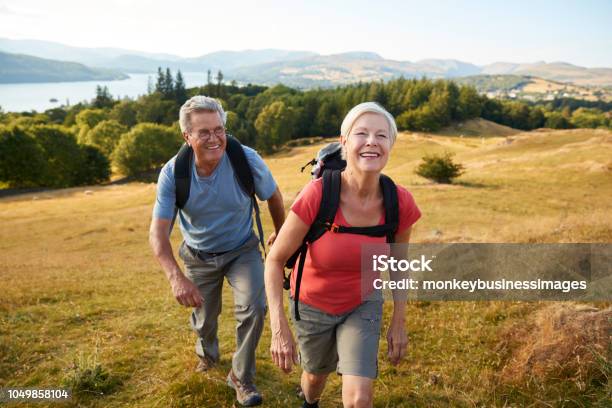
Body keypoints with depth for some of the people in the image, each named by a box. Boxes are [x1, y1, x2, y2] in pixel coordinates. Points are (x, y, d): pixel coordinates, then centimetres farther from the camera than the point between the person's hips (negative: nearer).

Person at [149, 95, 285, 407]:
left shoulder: (247, 160, -26)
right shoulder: (173, 173, -25)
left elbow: (273, 197, -6)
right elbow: (158, 232, -28)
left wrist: (280, 234, 9)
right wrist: (176, 277, -45)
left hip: (242, 250, -1)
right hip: (199, 256, 1)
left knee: (253, 308, -20)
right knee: (205, 317, 17)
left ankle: (241, 376, 7)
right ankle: (207, 353, 55)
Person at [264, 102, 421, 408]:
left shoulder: (400, 203, -23)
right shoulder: (317, 194, -32)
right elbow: (275, 259, -21)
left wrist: (398, 321, 0)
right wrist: (279, 328, -25)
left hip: (363, 304, 1)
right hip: (313, 304, -1)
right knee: (317, 373, 25)